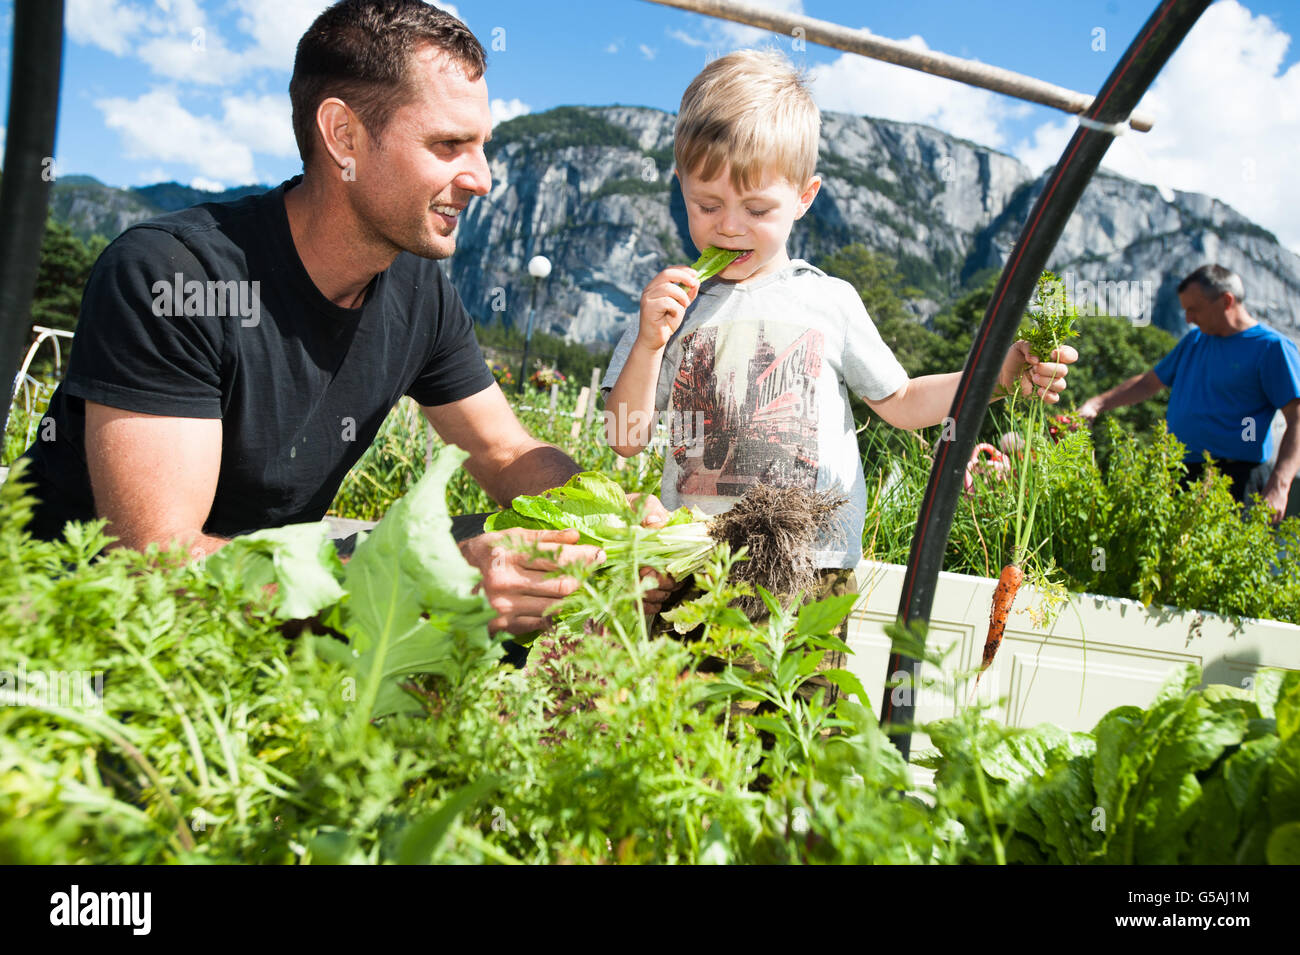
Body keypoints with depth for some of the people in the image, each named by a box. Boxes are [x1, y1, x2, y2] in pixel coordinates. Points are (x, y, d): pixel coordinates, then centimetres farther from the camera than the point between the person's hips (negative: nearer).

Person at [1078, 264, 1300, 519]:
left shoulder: (1272, 348, -5)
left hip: (1231, 479, -6)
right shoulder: (1194, 340, 18)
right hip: (1178, 475, 7)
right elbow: (1149, 383, 28)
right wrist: (1097, 404, 14)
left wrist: (1279, 485, -22)